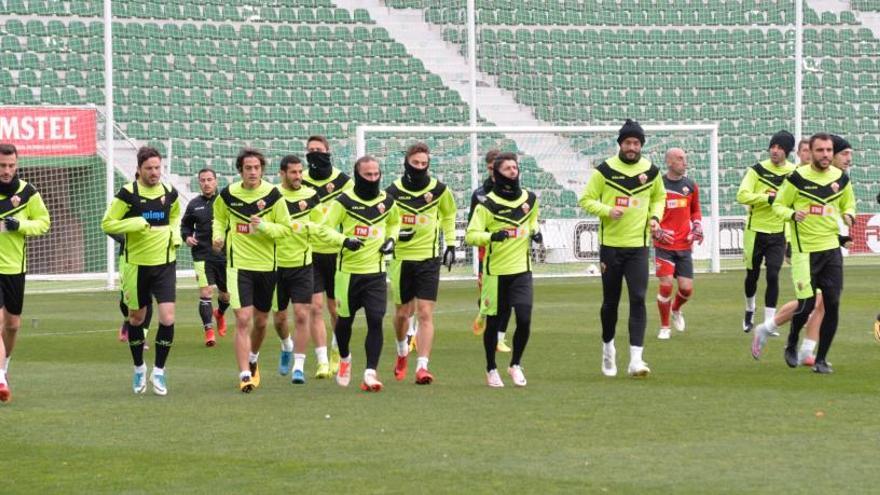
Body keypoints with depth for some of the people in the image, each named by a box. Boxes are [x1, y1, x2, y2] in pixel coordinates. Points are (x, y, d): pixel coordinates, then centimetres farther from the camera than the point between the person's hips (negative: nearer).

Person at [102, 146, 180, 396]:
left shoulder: (170, 193, 1)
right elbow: (107, 224, -9)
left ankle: (159, 370, 6)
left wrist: (175, 235, 4)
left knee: (168, 318, -10)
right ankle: (139, 368, 31)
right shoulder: (128, 194, -11)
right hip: (137, 265, -2)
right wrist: (134, 224, -21)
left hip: (165, 263, 2)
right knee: (136, 318, 11)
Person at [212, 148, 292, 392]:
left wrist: (265, 227, -20)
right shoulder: (228, 195, -3)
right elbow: (219, 219, 16)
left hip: (267, 265, 1)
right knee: (242, 319, -13)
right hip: (239, 264, -1)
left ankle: (253, 359, 43)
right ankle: (245, 375, -13)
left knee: (260, 321, 14)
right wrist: (218, 235, -4)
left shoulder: (273, 195, -5)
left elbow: (285, 228, -2)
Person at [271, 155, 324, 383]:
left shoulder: (310, 195, 0)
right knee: (279, 317, 10)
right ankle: (287, 346, 42)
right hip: (276, 264, 0)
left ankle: (299, 366, -4)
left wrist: (304, 226, -12)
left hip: (302, 264, 0)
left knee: (301, 315, -10)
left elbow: (318, 227, 5)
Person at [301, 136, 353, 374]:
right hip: (310, 253, 0)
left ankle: (337, 351, 31)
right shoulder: (300, 182, 1)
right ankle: (323, 361, -5)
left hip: (336, 251, 0)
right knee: (315, 307, -7)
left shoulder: (344, 182, -1)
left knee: (336, 308, 8)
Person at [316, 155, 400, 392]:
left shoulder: (387, 201, 4)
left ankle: (370, 372, -11)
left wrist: (391, 239, 6)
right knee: (345, 319, 12)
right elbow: (324, 229, -7)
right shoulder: (344, 201, -7)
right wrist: (344, 241, -23)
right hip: (348, 271, -2)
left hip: (376, 272, 2)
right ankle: (344, 358, 40)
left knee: (376, 320, -12)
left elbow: (394, 222, 26)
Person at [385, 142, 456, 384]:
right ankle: (402, 351, 40)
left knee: (425, 314, -9)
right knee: (402, 312, 12)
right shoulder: (393, 191, -4)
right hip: (401, 258, 0)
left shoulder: (439, 190, 0)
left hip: (429, 258, 0)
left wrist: (450, 244, 14)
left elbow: (449, 215, 18)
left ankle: (422, 366, -13)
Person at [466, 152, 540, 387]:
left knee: (524, 319, -10)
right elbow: (471, 235, -14)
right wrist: (492, 236, -32)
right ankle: (491, 370, 24)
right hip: (495, 272, -3)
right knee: (493, 322, 5)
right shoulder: (487, 204, -9)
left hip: (522, 270, 3)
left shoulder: (530, 199, 6)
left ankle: (515, 365, 12)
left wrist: (534, 231, 4)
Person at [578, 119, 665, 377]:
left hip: (638, 245, 1)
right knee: (611, 301, 8)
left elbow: (659, 197, 22)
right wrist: (607, 211, -18)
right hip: (610, 245, -1)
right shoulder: (605, 170, -4)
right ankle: (608, 347, 32)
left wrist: (655, 217, 3)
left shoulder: (651, 171, 4)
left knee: (638, 300, -11)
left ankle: (636, 359, -15)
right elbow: (587, 199, 0)